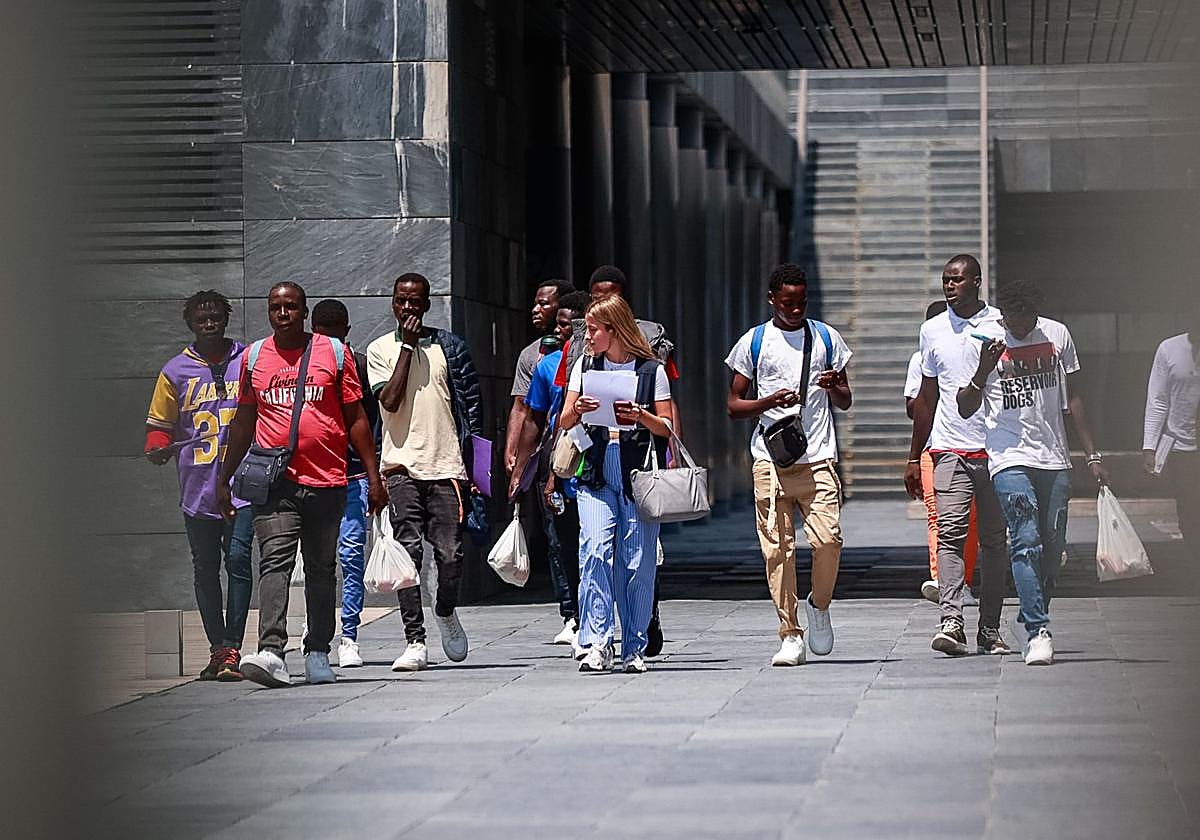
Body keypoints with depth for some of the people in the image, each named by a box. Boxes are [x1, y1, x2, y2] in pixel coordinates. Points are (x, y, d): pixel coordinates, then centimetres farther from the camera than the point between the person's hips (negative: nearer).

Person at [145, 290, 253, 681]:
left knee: (238, 559, -12)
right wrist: (158, 448, -8)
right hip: (197, 486, 2)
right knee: (205, 568, 8)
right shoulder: (175, 372, 8)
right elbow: (160, 423, 13)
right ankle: (217, 648, 17)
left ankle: (232, 649, -12)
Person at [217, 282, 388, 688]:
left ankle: (318, 653, 16)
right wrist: (224, 478, 17)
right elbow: (244, 421, 19)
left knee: (321, 569, 7)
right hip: (274, 482, 0)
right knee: (274, 563, -14)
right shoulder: (254, 356, 11)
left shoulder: (334, 352, 6)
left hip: (327, 482, 0)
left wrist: (373, 475, 3)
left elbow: (356, 418, 8)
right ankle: (271, 651, -25)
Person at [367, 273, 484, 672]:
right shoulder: (380, 349, 7)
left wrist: (472, 463, 7)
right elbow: (390, 401, -8)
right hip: (402, 465, -1)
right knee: (407, 553, -7)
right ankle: (415, 642, -5)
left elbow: (471, 406, 12)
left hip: (446, 464, 1)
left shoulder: (449, 346, 10)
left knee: (450, 554, -2)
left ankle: (445, 612, 28)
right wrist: (407, 345, -6)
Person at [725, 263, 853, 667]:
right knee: (778, 548, -3)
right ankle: (791, 635, 4)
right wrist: (769, 402, -10)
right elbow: (733, 405, 9)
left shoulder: (826, 338, 12)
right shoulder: (753, 342, 8)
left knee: (828, 539, -14)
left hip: (817, 457, 0)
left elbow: (845, 402, 18)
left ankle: (819, 605, 14)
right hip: (770, 460, 0)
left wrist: (834, 387, -6)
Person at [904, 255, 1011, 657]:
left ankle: (989, 630, 9)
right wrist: (913, 457, 16)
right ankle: (951, 622, -23)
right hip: (950, 448, 1)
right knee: (950, 534, -14)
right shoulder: (933, 330, 11)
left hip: (996, 448, -1)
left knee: (994, 541, 4)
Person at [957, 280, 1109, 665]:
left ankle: (1034, 617, 22)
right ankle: (1038, 631, -21)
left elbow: (1072, 398, 16)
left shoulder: (1057, 335, 7)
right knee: (1026, 543, -17)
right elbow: (965, 409, -3)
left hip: (1055, 459, 4)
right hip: (1010, 459, -4)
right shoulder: (984, 340, -2)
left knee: (1052, 548, 4)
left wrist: (1092, 455, 14)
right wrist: (983, 370, -20)